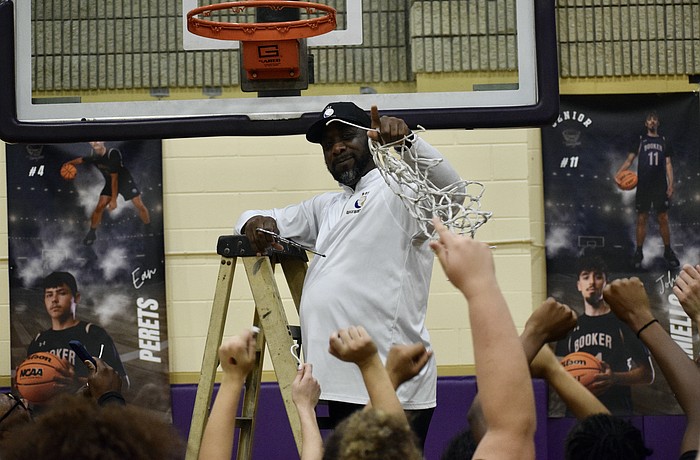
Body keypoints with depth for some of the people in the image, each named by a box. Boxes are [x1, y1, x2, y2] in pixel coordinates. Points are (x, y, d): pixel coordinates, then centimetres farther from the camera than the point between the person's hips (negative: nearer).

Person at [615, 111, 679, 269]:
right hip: (643, 186, -1)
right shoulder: (640, 141, 6)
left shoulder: (664, 142, 10)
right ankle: (638, 253, 7)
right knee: (641, 219, 1)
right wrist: (618, 172, -17)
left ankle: (668, 252, 9)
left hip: (660, 186, 1)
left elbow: (668, 164, 8)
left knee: (663, 219, 1)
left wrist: (671, 185, -3)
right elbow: (629, 160, 2)